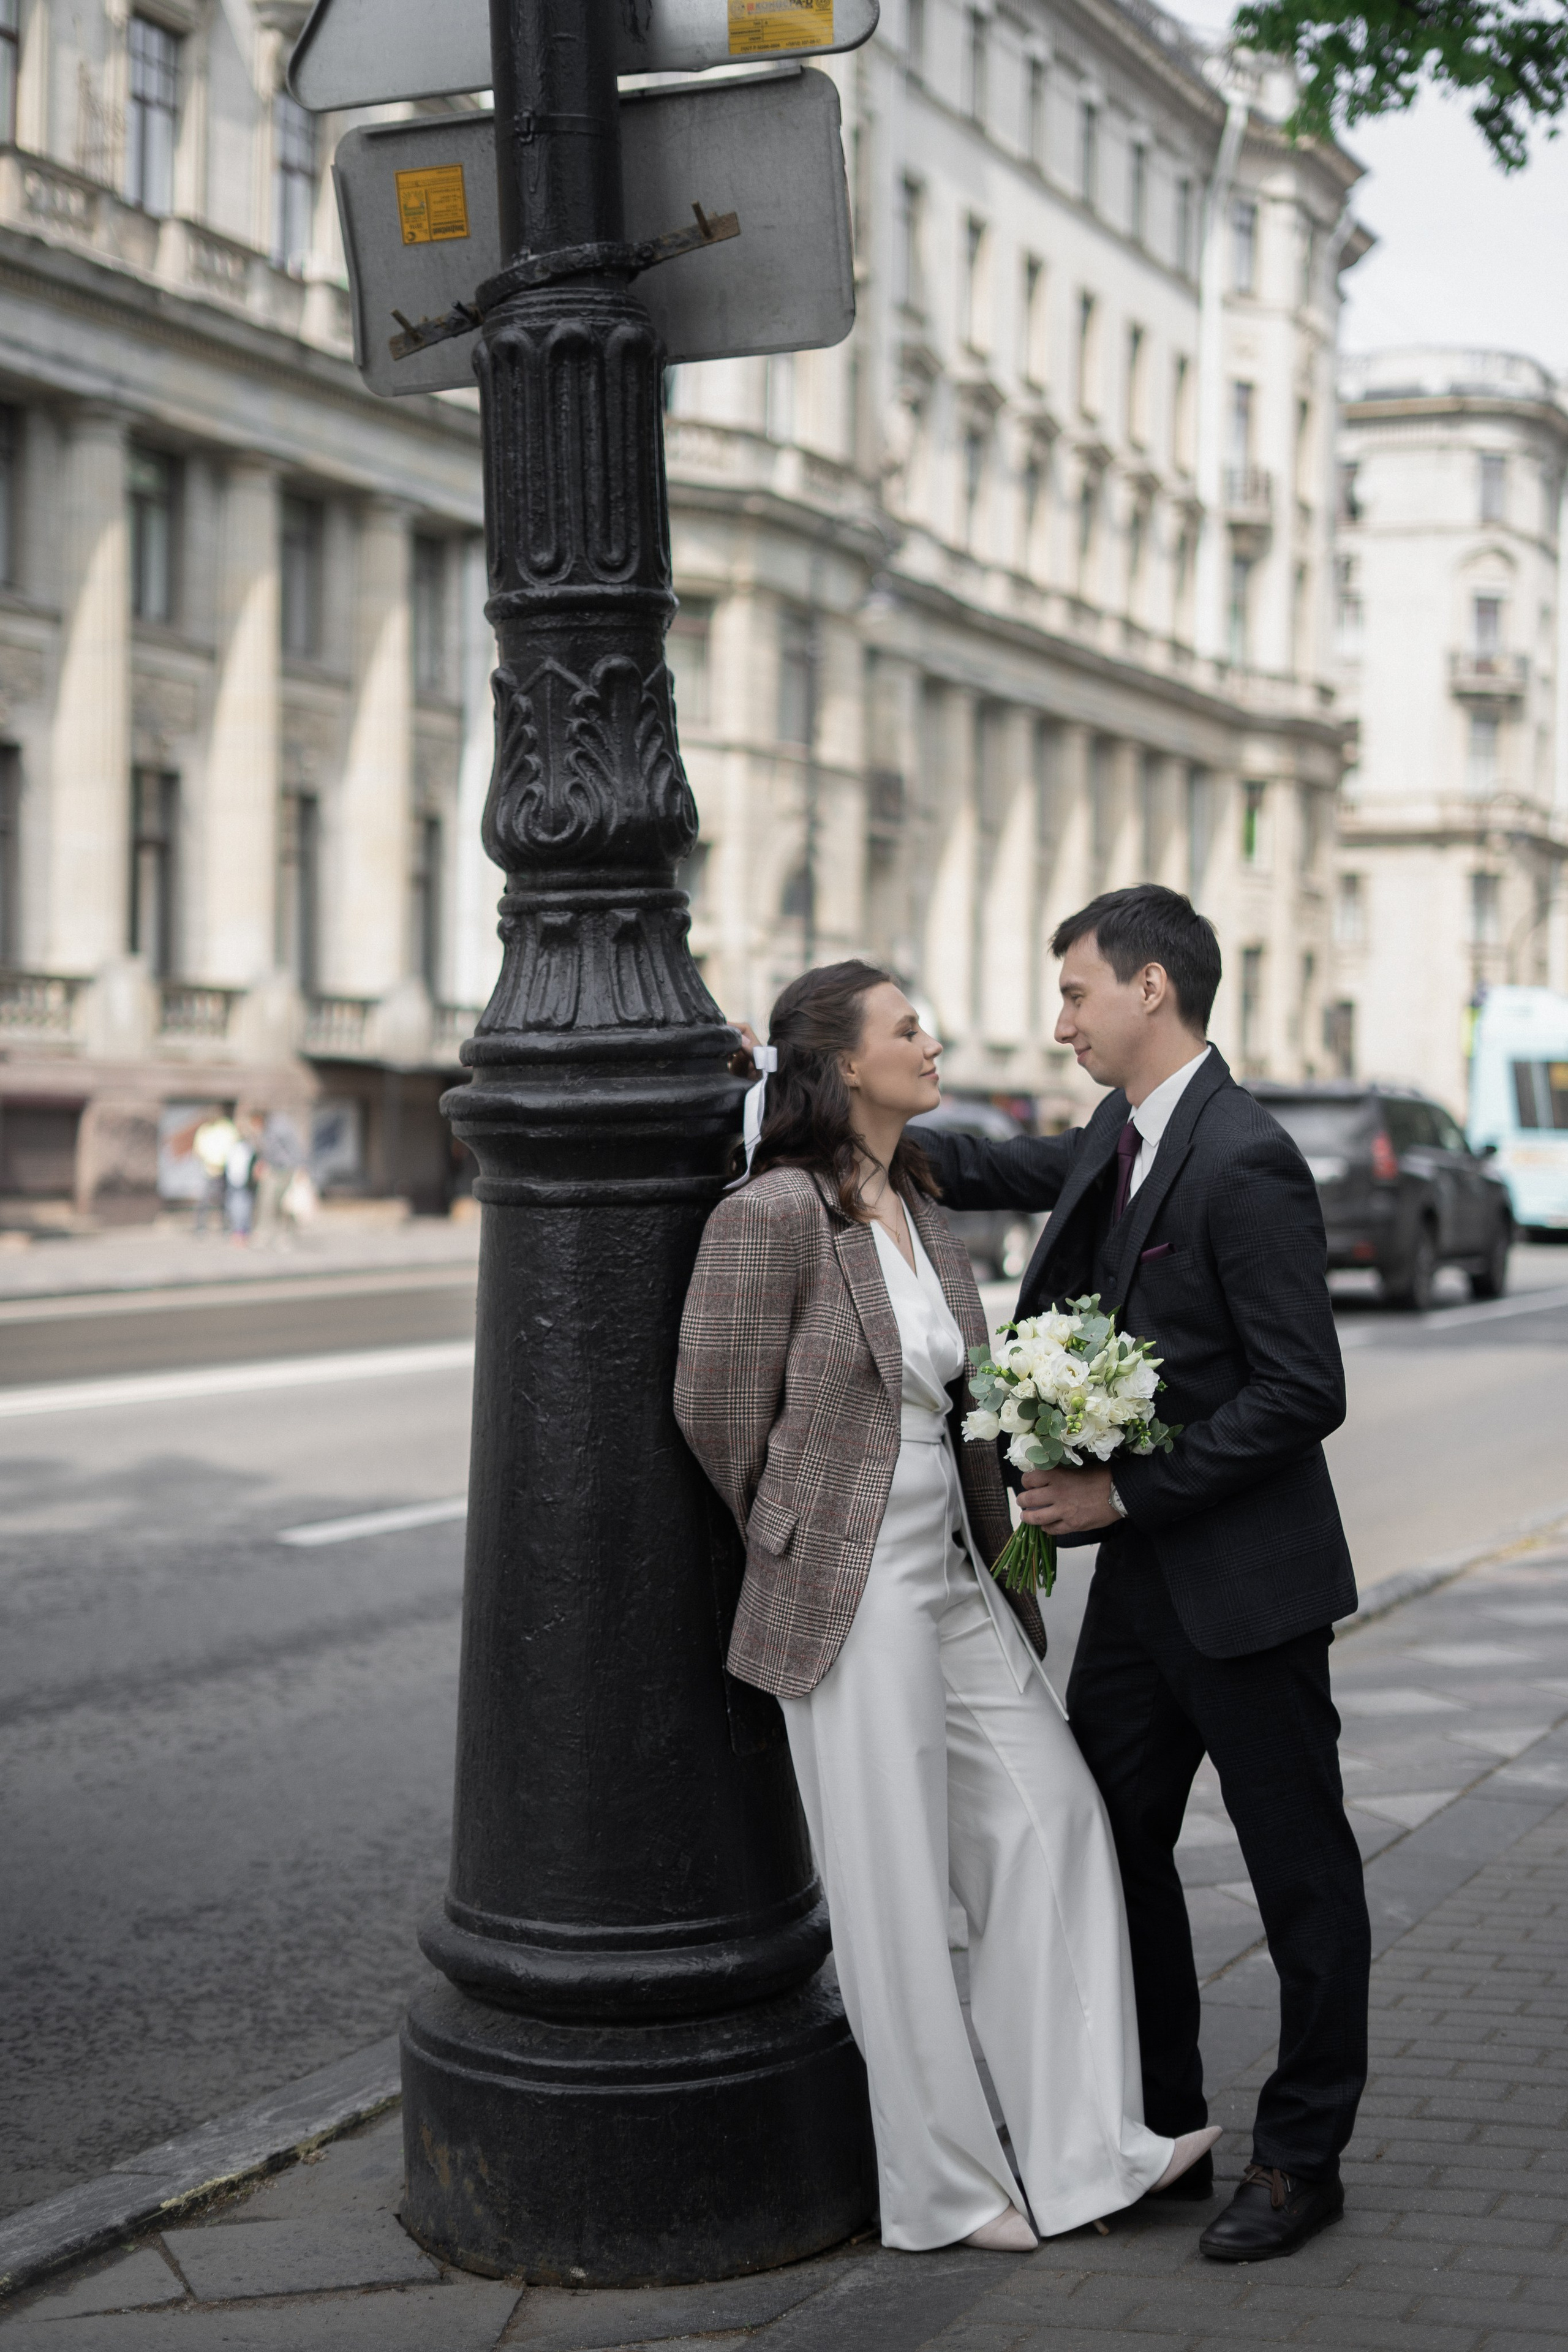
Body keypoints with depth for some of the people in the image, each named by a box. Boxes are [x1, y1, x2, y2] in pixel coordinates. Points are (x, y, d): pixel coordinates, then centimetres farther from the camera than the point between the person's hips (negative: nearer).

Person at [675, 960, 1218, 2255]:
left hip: (957, 1579, 8)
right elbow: (720, 1416, -10)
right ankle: (946, 2185, 15)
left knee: (1052, 1820, 4)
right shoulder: (772, 1214, -15)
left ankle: (1085, 2143, 10)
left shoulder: (918, 1206, 10)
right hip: (854, 1598, -8)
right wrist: (807, 1550, 3)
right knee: (896, 1888, 2)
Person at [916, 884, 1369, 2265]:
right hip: (1138, 1579, 9)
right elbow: (991, 1168, 25)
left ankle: (1302, 2157, 19)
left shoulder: (1245, 1164, -20)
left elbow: (1303, 1392, -22)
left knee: (1301, 1875, 6)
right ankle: (1159, 2134, 27)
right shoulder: (1119, 1142, 7)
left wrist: (1127, 1490, -19)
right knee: (1109, 1846, 14)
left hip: (1243, 1582, -9)